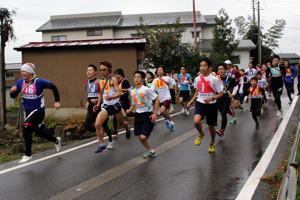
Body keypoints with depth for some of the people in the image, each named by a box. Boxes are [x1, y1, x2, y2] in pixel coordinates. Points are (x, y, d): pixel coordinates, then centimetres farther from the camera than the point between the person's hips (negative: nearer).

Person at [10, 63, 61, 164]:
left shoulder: (39, 82, -14)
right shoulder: (20, 82, 0)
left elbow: (53, 87, -4)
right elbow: (13, 96, 5)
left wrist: (57, 101, -8)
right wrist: (12, 91, -18)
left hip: (38, 110, -7)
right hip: (28, 112, 7)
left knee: (26, 127, -25)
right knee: (39, 131, 20)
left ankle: (28, 155, -18)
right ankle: (56, 140, 48)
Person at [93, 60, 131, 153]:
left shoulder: (113, 80, -11)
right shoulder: (101, 82, 8)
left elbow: (119, 93, -20)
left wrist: (111, 97, -38)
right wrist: (98, 104, 12)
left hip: (115, 105, -4)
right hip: (106, 106, 4)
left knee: (122, 124, 18)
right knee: (97, 124, -18)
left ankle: (127, 128, 56)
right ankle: (102, 145, -10)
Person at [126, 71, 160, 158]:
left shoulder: (146, 90, -12)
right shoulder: (132, 92, 8)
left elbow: (157, 99, -11)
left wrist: (155, 113, -16)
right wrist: (130, 110, 0)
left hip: (147, 115, -6)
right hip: (138, 115, 6)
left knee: (143, 137, -17)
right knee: (139, 137, 4)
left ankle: (149, 132, 16)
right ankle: (151, 151, 23)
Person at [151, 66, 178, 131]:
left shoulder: (167, 78, -5)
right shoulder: (155, 80, 4)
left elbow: (174, 85, 6)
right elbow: (152, 90, 0)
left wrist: (176, 93, 4)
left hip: (167, 98, -5)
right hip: (160, 99, 5)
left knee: (162, 110, -24)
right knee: (164, 112, 18)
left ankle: (167, 120, 2)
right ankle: (171, 122, 41)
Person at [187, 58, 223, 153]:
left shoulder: (214, 79, -12)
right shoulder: (197, 79, 2)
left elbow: (221, 94, -8)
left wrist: (212, 98, -24)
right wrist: (192, 101, 9)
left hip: (211, 105, -2)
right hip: (200, 104, 3)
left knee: (211, 127, 8)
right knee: (196, 121, -25)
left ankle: (212, 142, 40)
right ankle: (201, 134, 9)